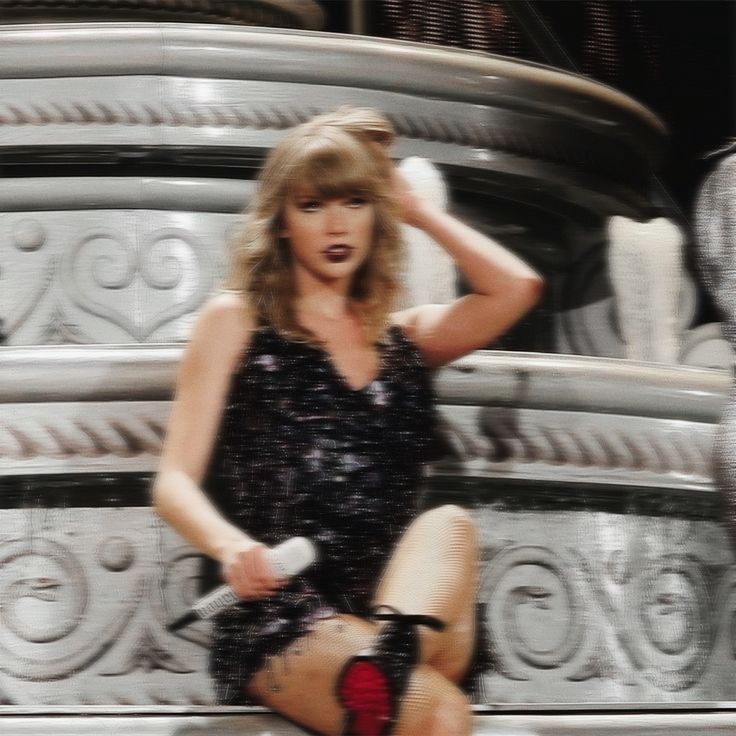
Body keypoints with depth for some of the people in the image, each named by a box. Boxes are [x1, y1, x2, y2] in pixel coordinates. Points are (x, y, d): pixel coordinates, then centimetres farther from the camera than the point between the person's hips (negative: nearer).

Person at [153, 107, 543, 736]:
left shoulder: (405, 336, 25)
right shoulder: (236, 320, 14)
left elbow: (517, 287, 8)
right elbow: (175, 482, 5)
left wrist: (416, 208, 20)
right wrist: (231, 546, -19)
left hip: (395, 594, 4)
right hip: (279, 609, -4)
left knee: (449, 525, -37)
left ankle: (394, 656, -56)